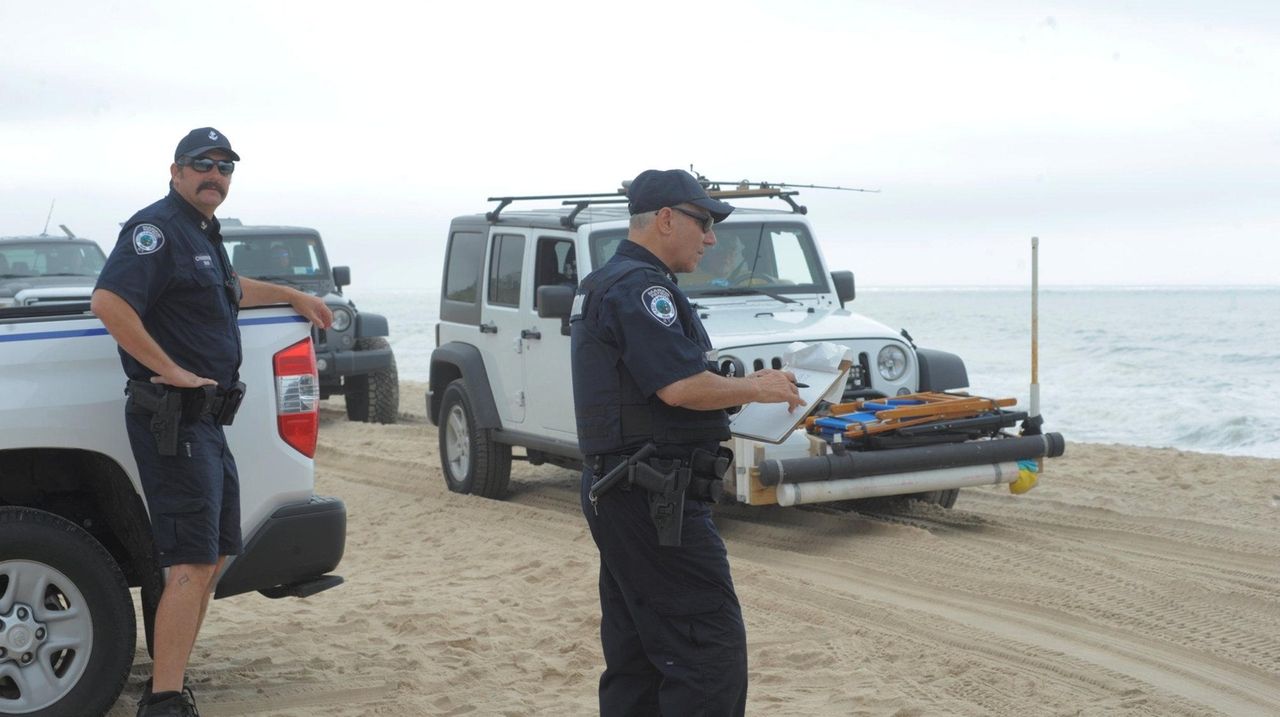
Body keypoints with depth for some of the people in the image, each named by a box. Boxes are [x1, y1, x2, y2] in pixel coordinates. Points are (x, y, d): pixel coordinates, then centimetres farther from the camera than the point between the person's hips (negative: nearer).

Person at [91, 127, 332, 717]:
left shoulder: (204, 233, 19)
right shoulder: (158, 227, -12)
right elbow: (108, 302, -27)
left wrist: (293, 296, 42)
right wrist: (171, 370, -24)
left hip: (205, 421, 10)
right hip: (172, 419, -10)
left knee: (214, 557, 15)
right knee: (193, 565, -14)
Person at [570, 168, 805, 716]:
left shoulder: (602, 285, 19)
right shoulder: (640, 287, -14)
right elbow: (680, 386, -24)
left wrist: (742, 386, 14)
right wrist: (756, 389, -8)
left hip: (612, 489, 11)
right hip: (655, 499, -11)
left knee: (635, 657, 13)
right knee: (712, 651, -9)